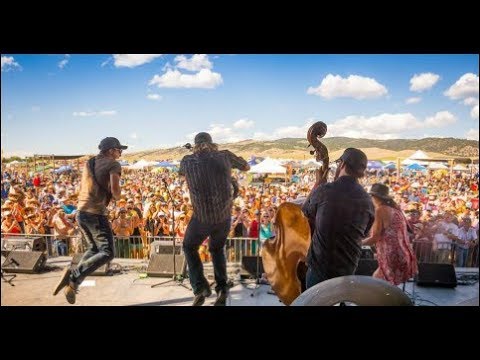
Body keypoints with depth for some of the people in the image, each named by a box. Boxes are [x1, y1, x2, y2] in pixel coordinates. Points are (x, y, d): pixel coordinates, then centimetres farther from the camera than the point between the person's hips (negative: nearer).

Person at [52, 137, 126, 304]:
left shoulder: (89, 163, 17)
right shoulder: (113, 164, -6)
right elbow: (115, 191, -18)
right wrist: (117, 196, 4)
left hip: (81, 211, 8)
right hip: (96, 213, -8)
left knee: (94, 248, 22)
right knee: (107, 253, -2)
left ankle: (72, 283, 13)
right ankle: (74, 275, -18)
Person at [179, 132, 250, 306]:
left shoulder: (187, 160, -1)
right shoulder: (224, 156, -1)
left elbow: (181, 173, 23)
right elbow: (246, 167, 16)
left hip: (202, 217, -2)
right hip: (224, 215, 2)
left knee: (189, 248, 25)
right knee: (217, 249, 28)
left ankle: (200, 287, 10)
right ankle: (222, 288, 18)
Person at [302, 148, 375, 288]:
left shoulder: (324, 190, -16)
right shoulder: (367, 201, -4)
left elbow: (306, 211, 4)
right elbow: (364, 234, 12)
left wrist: (318, 182, 13)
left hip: (319, 267, -3)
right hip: (348, 270, 3)